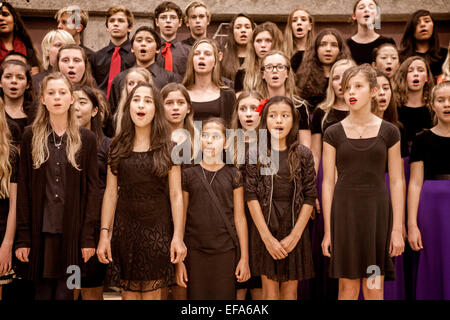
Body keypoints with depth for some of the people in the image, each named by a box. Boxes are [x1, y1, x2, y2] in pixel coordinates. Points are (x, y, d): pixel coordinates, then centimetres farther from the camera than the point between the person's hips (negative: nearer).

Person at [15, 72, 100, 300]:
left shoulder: (86, 139, 3)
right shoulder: (31, 136, 5)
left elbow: (92, 188, 2)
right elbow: (23, 187, 3)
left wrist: (88, 236, -5)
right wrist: (23, 237, -2)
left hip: (72, 230, 0)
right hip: (41, 230, 1)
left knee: (65, 292, 3)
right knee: (43, 291, 6)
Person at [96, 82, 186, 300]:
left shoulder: (168, 148, 1)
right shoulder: (118, 147, 6)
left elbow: (175, 195, -1)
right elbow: (110, 193, 5)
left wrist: (178, 236, -6)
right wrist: (104, 233, -1)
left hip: (157, 230, -1)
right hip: (125, 228, 2)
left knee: (152, 291, 3)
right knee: (128, 292, 6)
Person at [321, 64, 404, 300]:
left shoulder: (389, 132, 3)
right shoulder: (333, 134, 2)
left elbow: (396, 182, 3)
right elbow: (328, 183, 1)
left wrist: (397, 229, -2)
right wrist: (327, 231, -2)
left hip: (377, 211, 1)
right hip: (345, 211, 0)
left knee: (375, 289, 6)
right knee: (348, 289, 5)